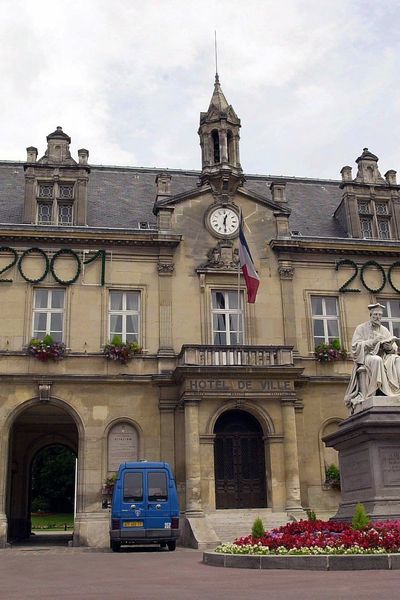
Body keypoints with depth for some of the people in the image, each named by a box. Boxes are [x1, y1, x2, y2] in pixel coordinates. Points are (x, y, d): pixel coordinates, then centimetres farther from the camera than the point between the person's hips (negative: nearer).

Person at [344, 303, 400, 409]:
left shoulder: (385, 330, 19)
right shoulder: (361, 328, 7)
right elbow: (355, 346, -6)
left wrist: (390, 347, -10)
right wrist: (372, 341, -15)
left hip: (384, 357, 4)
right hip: (366, 357, -4)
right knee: (376, 360, -37)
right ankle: (380, 391, -33)